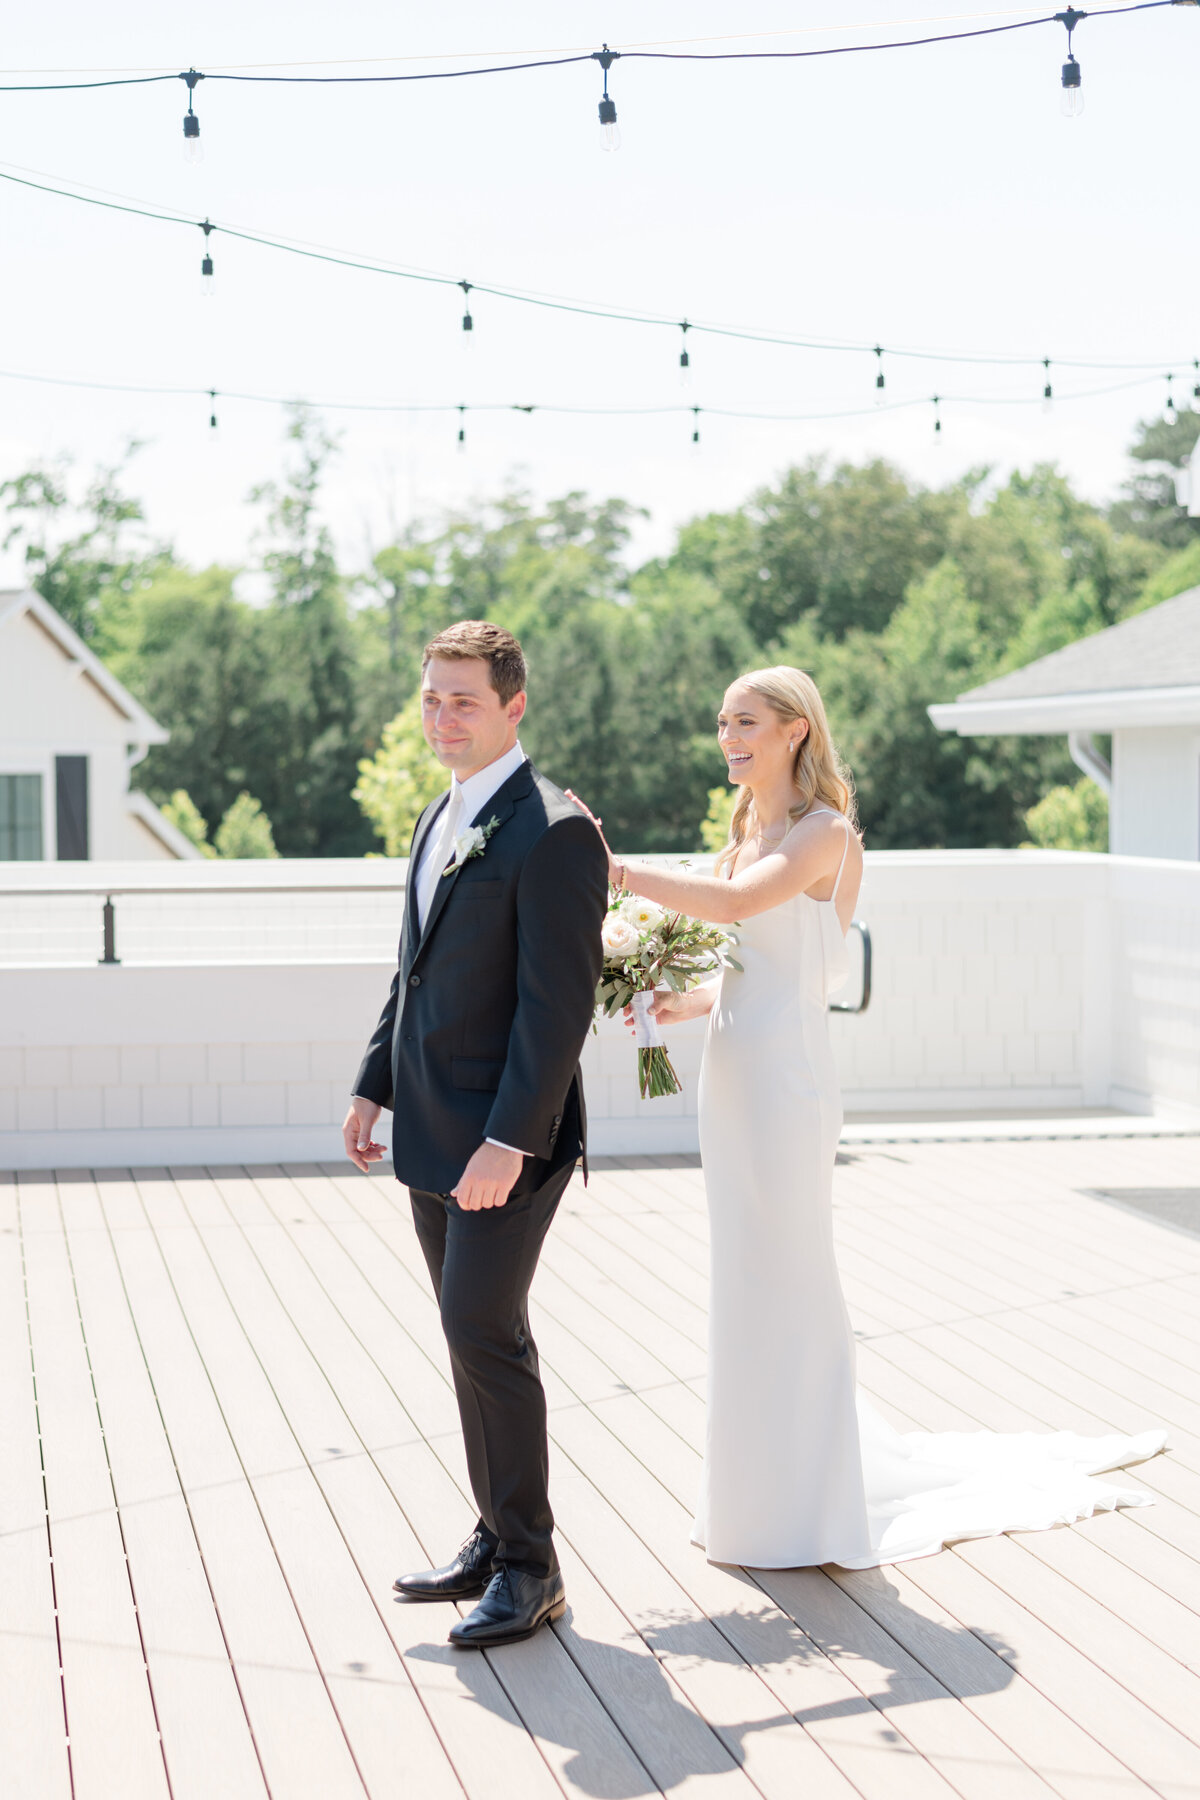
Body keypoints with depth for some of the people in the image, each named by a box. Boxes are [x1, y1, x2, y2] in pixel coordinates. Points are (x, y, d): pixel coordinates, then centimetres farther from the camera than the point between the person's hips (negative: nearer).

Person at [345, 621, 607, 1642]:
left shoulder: (553, 834, -15)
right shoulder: (440, 821, 14)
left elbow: (560, 1002, -20)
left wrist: (510, 1139, -24)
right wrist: (374, 1086, 16)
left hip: (508, 1137, -9)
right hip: (434, 1133, 9)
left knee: (484, 1329, -10)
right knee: (475, 1335, 14)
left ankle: (530, 1569, 2)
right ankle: (498, 1540, 24)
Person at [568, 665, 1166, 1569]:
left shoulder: (825, 833, -10)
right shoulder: (749, 833, 15)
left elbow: (734, 904, -27)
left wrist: (612, 867, -26)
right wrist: (683, 1005, 1)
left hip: (787, 1081, -8)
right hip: (732, 1078, 8)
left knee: (786, 1286, -1)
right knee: (752, 1285, 14)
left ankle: (803, 1509, 12)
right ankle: (763, 1491, 27)